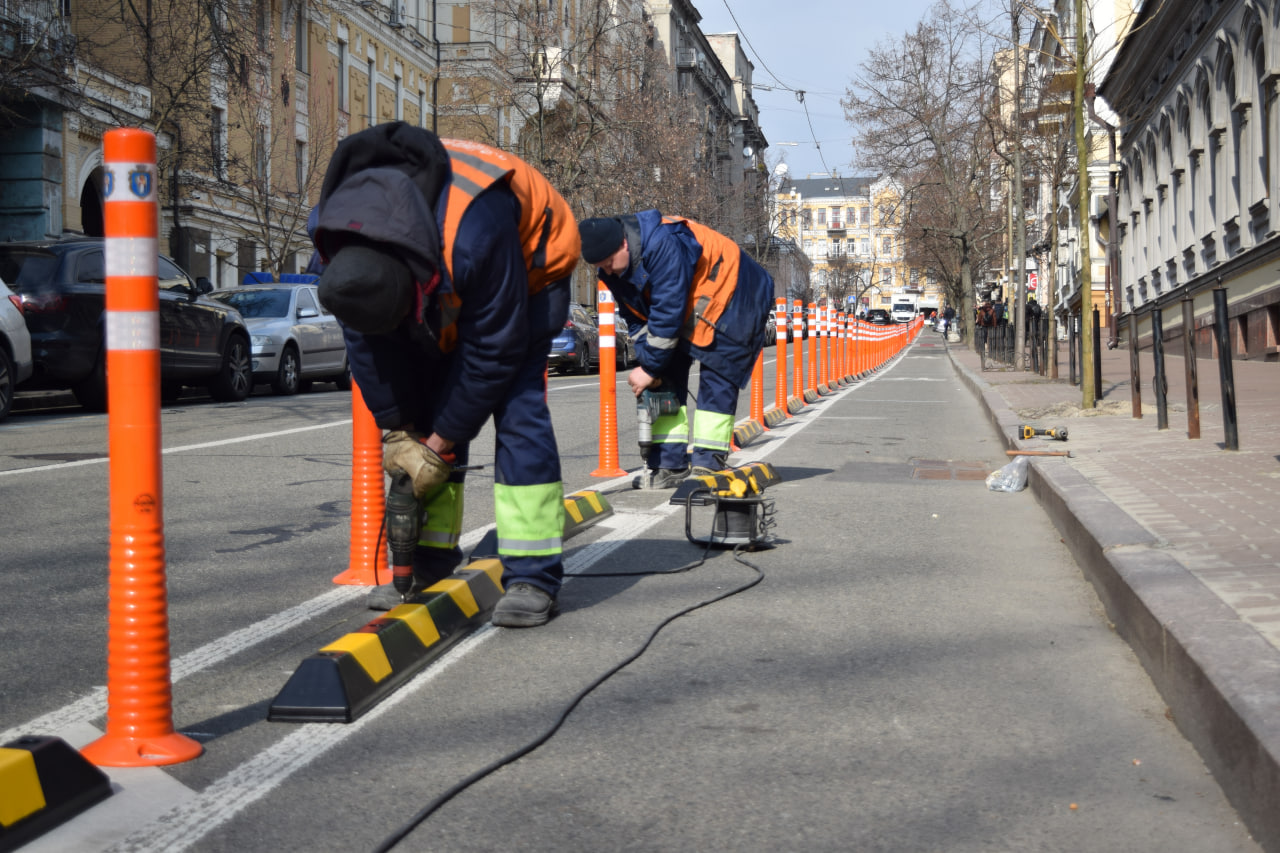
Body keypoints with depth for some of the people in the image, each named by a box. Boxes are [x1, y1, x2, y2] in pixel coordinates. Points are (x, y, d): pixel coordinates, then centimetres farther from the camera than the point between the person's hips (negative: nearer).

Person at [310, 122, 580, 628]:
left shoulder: (475, 230, -44)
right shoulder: (336, 238, -27)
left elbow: (494, 351, -32)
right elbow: (368, 344, -13)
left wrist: (440, 443, -24)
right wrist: (396, 431, -17)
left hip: (526, 273, -6)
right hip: (442, 287, 6)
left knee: (517, 409, -20)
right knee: (424, 410, -3)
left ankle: (533, 577, -20)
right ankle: (428, 566, 6)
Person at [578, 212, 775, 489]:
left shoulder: (663, 245, -36)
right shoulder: (614, 270, -7)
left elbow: (668, 313, -33)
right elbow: (638, 318, 4)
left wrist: (650, 367, -26)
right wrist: (647, 364, -8)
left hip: (732, 300, -9)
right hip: (690, 309, 9)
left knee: (716, 380, -13)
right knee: (667, 378, 0)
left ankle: (708, 464, -11)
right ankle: (669, 464, 0)